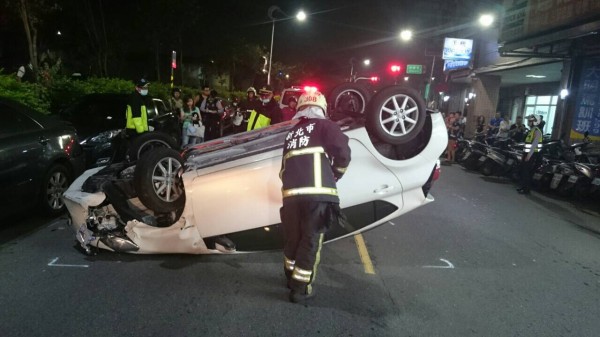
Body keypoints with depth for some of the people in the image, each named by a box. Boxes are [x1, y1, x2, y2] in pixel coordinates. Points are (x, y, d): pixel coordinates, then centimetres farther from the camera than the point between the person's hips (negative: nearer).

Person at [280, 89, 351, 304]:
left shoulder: (291, 133, 24)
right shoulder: (324, 126, 6)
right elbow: (343, 151, -6)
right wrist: (336, 173, 11)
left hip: (290, 194, 6)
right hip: (317, 193, -5)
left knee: (292, 238, 20)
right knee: (311, 241, 6)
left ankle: (292, 277, 39)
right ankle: (300, 288, 14)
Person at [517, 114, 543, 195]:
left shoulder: (537, 131, -14)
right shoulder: (531, 130, 15)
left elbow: (534, 144, -22)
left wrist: (529, 155, -24)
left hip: (532, 154, -9)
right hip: (528, 153, 9)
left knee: (527, 172, -6)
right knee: (523, 170, 13)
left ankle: (527, 189, 0)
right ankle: (523, 186, 23)